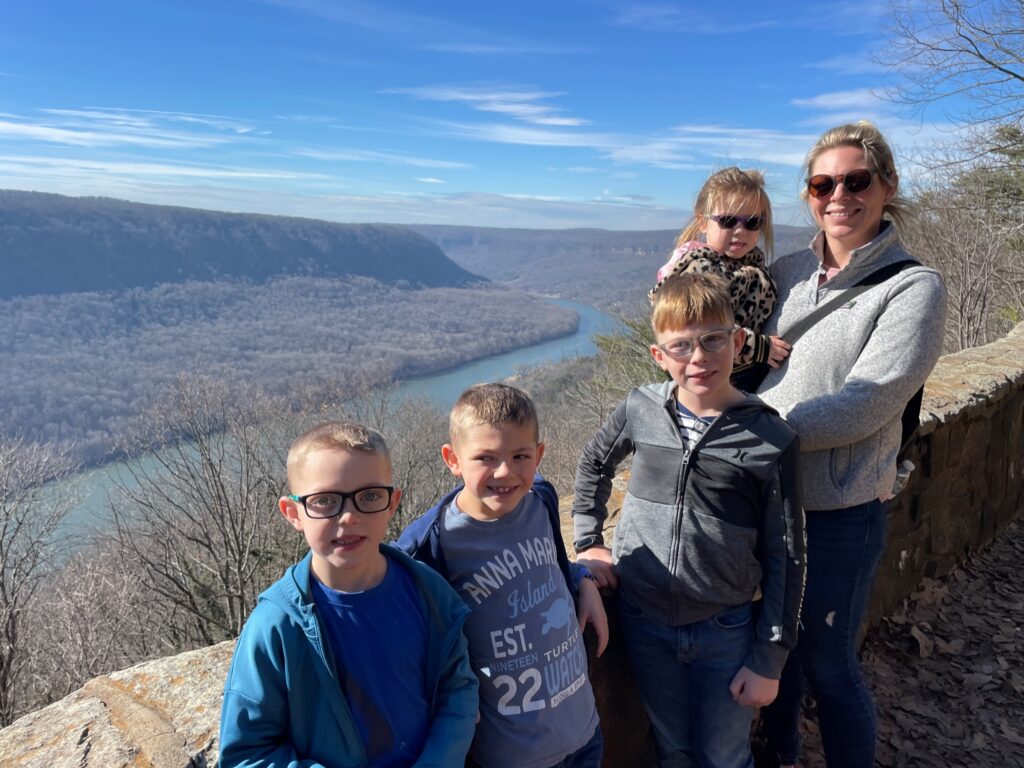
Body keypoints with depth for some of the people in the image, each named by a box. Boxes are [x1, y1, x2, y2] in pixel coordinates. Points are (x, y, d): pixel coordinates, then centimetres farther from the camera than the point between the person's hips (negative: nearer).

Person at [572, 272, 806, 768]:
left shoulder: (770, 439, -14)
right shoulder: (640, 409, -8)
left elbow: (784, 558, -8)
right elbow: (594, 464, 13)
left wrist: (769, 660, -6)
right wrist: (588, 542, 8)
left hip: (727, 630, -2)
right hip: (645, 620, 2)